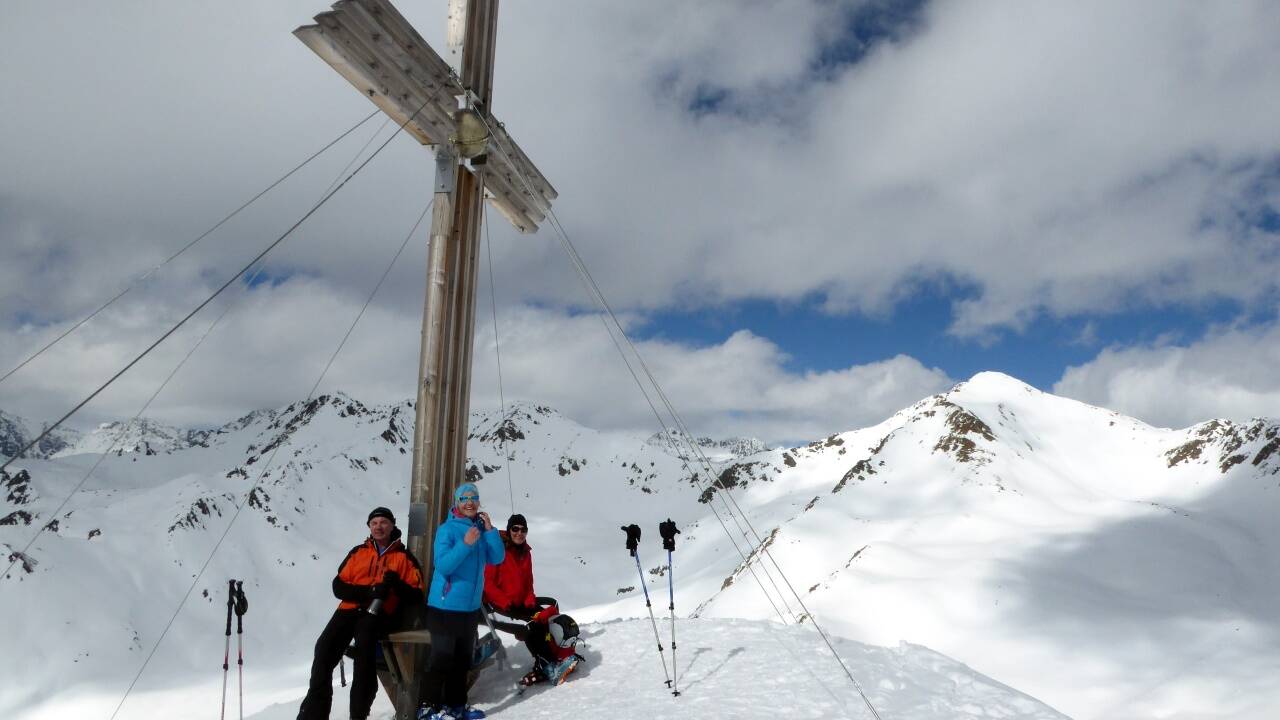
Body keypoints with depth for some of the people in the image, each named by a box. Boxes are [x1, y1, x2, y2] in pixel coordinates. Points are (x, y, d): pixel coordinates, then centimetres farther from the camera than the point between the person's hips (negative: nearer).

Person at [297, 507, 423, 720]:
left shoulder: (405, 557, 14)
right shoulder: (358, 552, 21)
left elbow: (416, 596, 7)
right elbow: (339, 586, 9)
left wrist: (397, 584, -13)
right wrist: (368, 592, -9)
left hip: (379, 613, -3)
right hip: (350, 609, 3)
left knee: (364, 641, -35)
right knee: (325, 648, -24)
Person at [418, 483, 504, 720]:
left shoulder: (481, 528, 6)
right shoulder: (447, 529, -12)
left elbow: (497, 558, 0)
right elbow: (442, 565, -20)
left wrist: (490, 529, -11)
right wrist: (466, 544, -29)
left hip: (471, 606, 7)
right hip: (445, 605, -6)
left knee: (463, 658, 14)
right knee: (442, 658, -4)